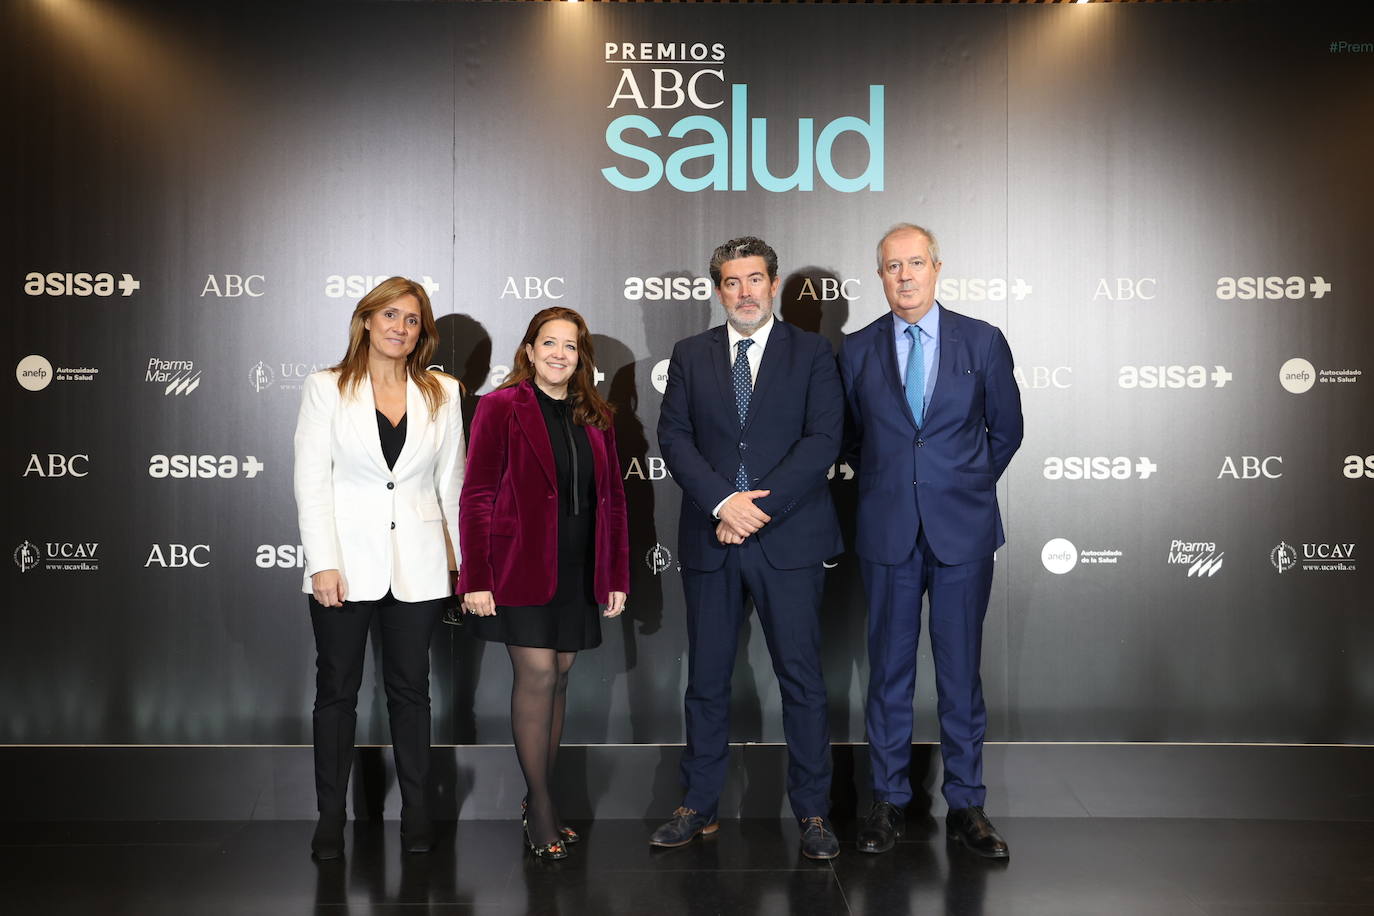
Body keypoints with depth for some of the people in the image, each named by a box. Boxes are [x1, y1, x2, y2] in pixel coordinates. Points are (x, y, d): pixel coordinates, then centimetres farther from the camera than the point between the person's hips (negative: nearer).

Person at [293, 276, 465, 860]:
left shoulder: (442, 393, 5)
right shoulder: (326, 389, -1)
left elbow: (451, 483, 8)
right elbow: (311, 482, -5)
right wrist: (323, 564, -12)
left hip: (417, 565, 2)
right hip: (347, 561, -1)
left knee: (410, 690, 11)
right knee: (337, 690, 8)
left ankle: (417, 813, 22)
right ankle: (330, 818, 20)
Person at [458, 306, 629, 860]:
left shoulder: (595, 418, 11)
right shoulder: (501, 408, -4)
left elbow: (613, 500, 12)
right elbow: (477, 498, -7)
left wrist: (617, 576, 8)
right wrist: (476, 579, -13)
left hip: (578, 570, 5)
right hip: (522, 568, -5)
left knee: (560, 675, 9)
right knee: (537, 675, -6)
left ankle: (540, 800, 20)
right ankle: (540, 806, 5)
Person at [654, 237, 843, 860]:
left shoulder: (811, 353, 5)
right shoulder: (690, 355, 11)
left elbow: (823, 439, -6)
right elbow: (673, 436, 1)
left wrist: (760, 507, -14)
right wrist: (722, 502, -13)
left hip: (788, 538, -2)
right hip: (708, 540, 2)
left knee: (801, 678, 2)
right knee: (706, 679, 10)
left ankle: (813, 813, 13)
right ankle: (699, 807, 21)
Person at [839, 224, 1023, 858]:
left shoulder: (982, 342, 2)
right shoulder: (857, 351, 4)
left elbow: (1006, 429, 12)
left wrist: (970, 485, 13)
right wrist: (883, 484, 11)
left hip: (962, 528, 0)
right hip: (888, 531, 1)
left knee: (961, 668, 5)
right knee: (888, 668, 7)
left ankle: (965, 804, 17)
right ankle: (888, 800, 19)